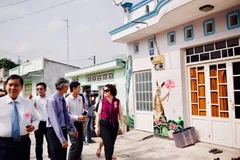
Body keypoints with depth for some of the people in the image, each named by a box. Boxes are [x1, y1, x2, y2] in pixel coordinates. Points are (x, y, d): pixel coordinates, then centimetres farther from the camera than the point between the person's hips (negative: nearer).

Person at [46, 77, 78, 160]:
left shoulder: (62, 99, 6)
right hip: (54, 131, -8)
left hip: (63, 129, 8)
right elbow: (55, 121, -26)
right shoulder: (52, 100, -21)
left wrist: (73, 128, 20)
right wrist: (62, 139, -28)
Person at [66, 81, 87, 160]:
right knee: (75, 144, -7)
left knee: (80, 143, 14)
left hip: (80, 123, 7)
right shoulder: (67, 100, -15)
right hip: (72, 124, -7)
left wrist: (84, 116, -1)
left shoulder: (80, 98, 6)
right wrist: (78, 117, -22)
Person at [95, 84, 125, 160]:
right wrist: (97, 126, -2)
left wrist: (122, 125, 0)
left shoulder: (117, 101, 0)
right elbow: (98, 114, 0)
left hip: (114, 124, 2)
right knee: (108, 145, -7)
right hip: (104, 124, -2)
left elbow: (120, 114, 3)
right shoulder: (102, 101, -1)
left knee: (112, 145, 13)